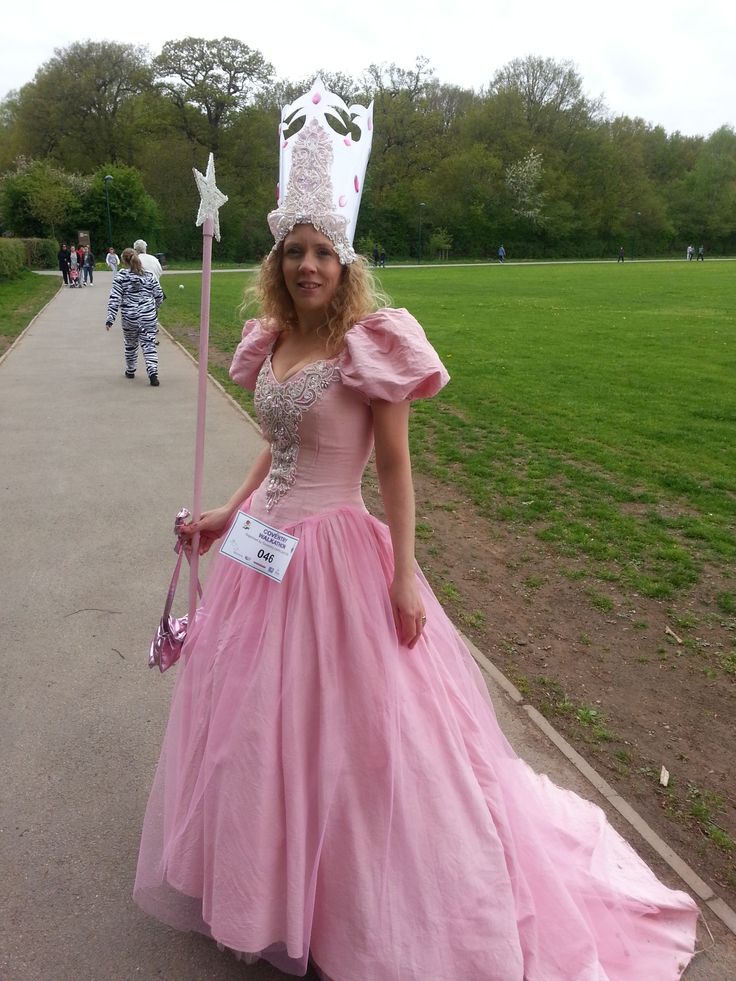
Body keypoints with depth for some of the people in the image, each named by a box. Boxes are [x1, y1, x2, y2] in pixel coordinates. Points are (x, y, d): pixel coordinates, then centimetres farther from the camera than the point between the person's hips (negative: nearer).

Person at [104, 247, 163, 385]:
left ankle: (130, 371, 34)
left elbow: (114, 298, -10)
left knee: (130, 345, 18)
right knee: (149, 344, 1)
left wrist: (110, 317, -9)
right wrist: (155, 308, 27)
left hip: (129, 317, -1)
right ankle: (153, 372, -17)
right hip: (148, 317, 1)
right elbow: (159, 296, 7)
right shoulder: (149, 275, 3)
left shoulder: (121, 276, -4)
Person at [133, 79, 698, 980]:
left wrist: (404, 578, -15)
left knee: (351, 724, 6)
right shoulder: (270, 344, 6)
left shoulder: (371, 346, -14)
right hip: (263, 547, 8)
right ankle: (266, 877, 48)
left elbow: (395, 468, -14)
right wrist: (226, 516, 15)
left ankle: (361, 903, 33)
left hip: (334, 553, -7)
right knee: (257, 716, 21)